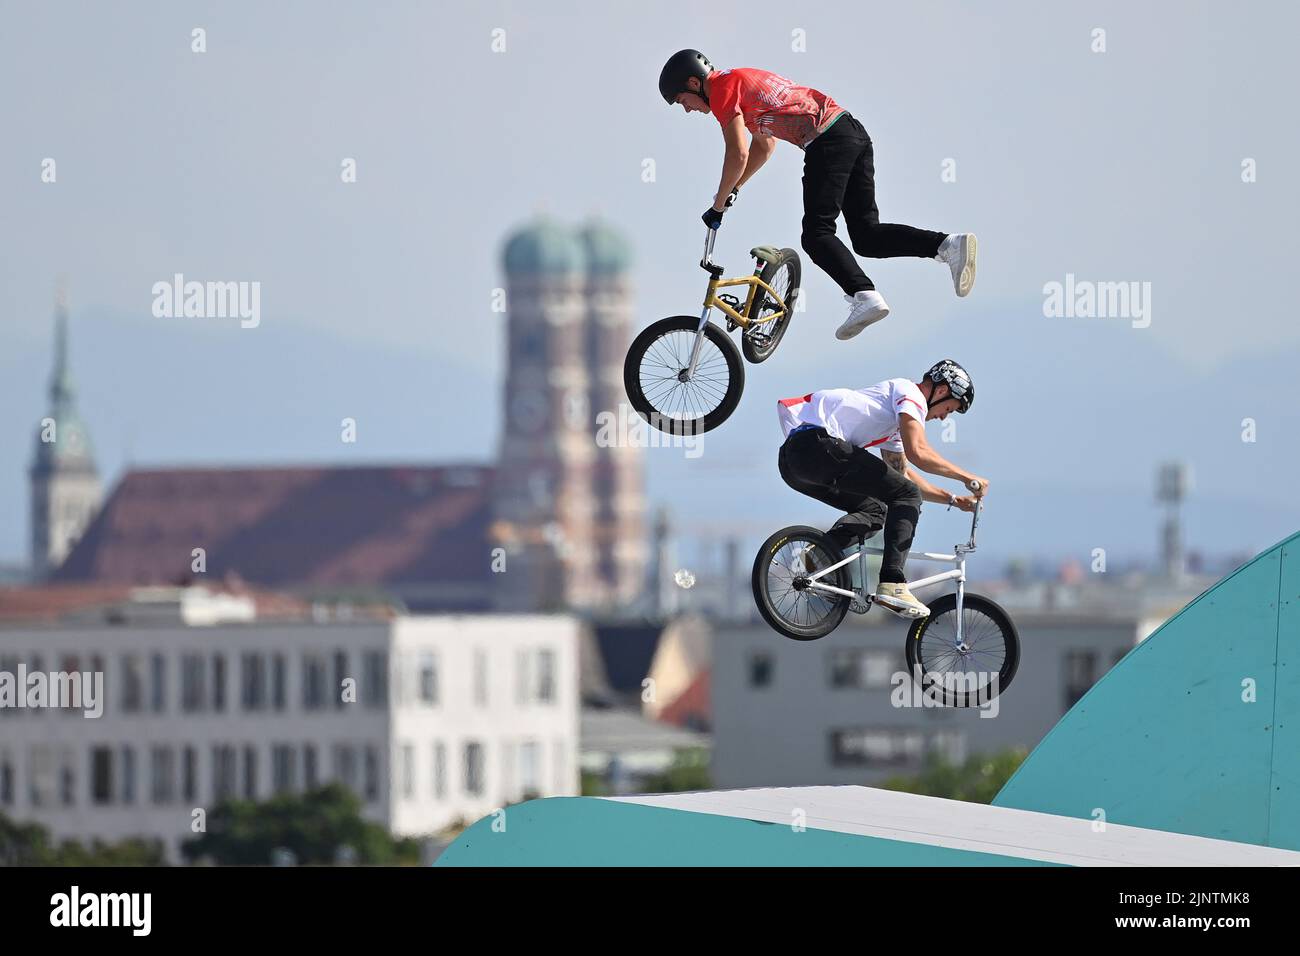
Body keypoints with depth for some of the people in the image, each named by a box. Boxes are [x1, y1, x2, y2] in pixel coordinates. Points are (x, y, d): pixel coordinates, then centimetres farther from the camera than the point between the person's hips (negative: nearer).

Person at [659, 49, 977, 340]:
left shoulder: (722, 90, -2)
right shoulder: (742, 80, 28)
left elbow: (738, 155, -9)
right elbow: (764, 147, 37)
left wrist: (718, 205, 3)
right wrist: (732, 190, 34)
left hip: (827, 141, -9)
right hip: (854, 132, 9)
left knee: (817, 235, -11)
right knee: (866, 237, 3)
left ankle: (864, 296, -29)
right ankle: (948, 245, -14)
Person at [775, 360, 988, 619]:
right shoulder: (911, 394, 4)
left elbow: (903, 475, 41)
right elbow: (917, 452, -9)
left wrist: (953, 499, 37)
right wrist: (967, 478, 0)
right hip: (820, 445, -10)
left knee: (873, 510, 23)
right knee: (907, 496, -4)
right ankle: (892, 584, -14)